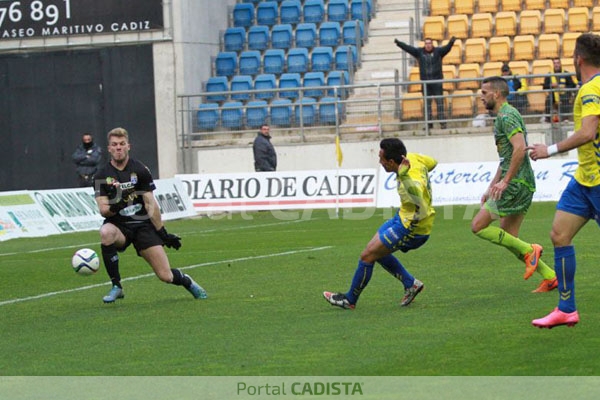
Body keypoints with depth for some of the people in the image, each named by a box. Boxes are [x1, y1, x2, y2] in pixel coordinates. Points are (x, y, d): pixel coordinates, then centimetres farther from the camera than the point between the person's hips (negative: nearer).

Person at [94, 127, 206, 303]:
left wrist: (162, 233, -3)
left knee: (166, 276, -8)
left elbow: (150, 204, -1)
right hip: (118, 225, 0)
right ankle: (116, 287, -23)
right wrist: (114, 207, -30)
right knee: (106, 233, -39)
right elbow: (103, 209, -7)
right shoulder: (102, 176, -1)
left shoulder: (140, 170, -1)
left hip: (143, 224, 0)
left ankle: (187, 281, 31)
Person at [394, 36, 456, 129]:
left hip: (437, 81, -2)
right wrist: (398, 43, -11)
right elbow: (408, 48, 0)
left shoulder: (438, 51, 1)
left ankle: (442, 122, -4)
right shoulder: (419, 52, 6)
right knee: (427, 103, 4)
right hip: (425, 82, 2)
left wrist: (451, 42, -34)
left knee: (440, 102, -4)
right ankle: (429, 123, 8)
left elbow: (446, 48, -14)